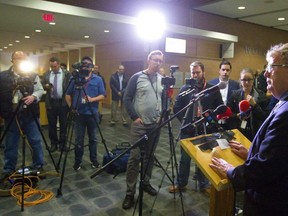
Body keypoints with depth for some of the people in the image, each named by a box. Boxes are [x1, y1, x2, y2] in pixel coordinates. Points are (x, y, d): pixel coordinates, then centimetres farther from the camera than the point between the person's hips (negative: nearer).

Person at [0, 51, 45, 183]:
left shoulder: (33, 75, 3)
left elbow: (40, 90, 2)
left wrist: (33, 96, -19)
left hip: (30, 114, 0)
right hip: (11, 115, 0)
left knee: (36, 141, 7)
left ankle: (38, 166, 24)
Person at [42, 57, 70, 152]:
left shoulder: (66, 74, -2)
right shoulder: (46, 74, 8)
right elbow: (41, 85, 9)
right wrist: (46, 86, -13)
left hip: (63, 102, -3)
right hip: (51, 102, 3)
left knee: (63, 124, 6)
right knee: (52, 124, 9)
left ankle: (62, 143, 18)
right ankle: (54, 143, 21)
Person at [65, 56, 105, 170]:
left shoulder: (98, 79, 2)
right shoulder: (75, 79, 4)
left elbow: (102, 95, -2)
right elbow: (68, 94, 8)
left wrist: (92, 99, -19)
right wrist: (71, 106, -4)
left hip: (92, 114, 0)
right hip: (79, 114, 0)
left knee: (93, 138, 11)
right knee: (78, 139, 7)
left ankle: (93, 159, 24)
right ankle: (77, 161, 19)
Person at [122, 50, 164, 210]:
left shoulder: (163, 80, 8)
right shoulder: (137, 77, -6)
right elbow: (127, 98, -6)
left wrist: (162, 116, 3)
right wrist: (134, 117, -11)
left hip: (155, 124, 5)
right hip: (139, 124, -4)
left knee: (150, 156, 14)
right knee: (134, 157, -4)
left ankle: (145, 183, 31)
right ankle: (130, 192, 6)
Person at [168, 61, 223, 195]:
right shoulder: (185, 88, 0)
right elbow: (177, 108, 2)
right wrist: (184, 121, -7)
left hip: (206, 130, 0)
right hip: (188, 130, 0)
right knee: (185, 158, 12)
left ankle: (204, 185, 31)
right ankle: (181, 183, 29)